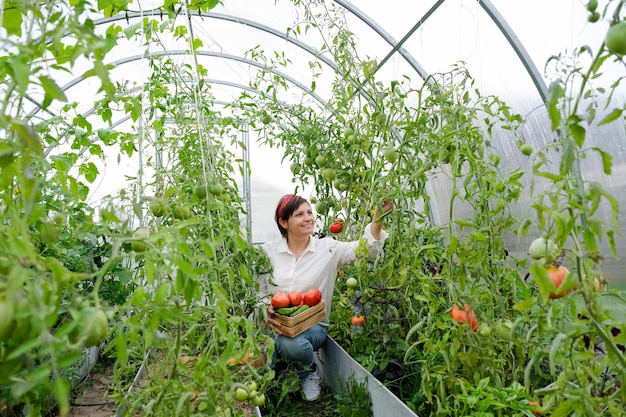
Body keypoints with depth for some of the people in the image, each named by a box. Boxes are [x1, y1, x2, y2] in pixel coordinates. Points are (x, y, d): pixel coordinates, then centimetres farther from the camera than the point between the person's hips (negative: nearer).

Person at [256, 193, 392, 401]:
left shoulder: (327, 248, -4)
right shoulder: (268, 251, -2)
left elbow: (366, 248, -15)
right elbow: (258, 292, 4)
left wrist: (379, 215, -31)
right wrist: (266, 311, -18)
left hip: (313, 325, -1)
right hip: (276, 324, 2)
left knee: (292, 344, -35)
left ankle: (308, 373, 3)